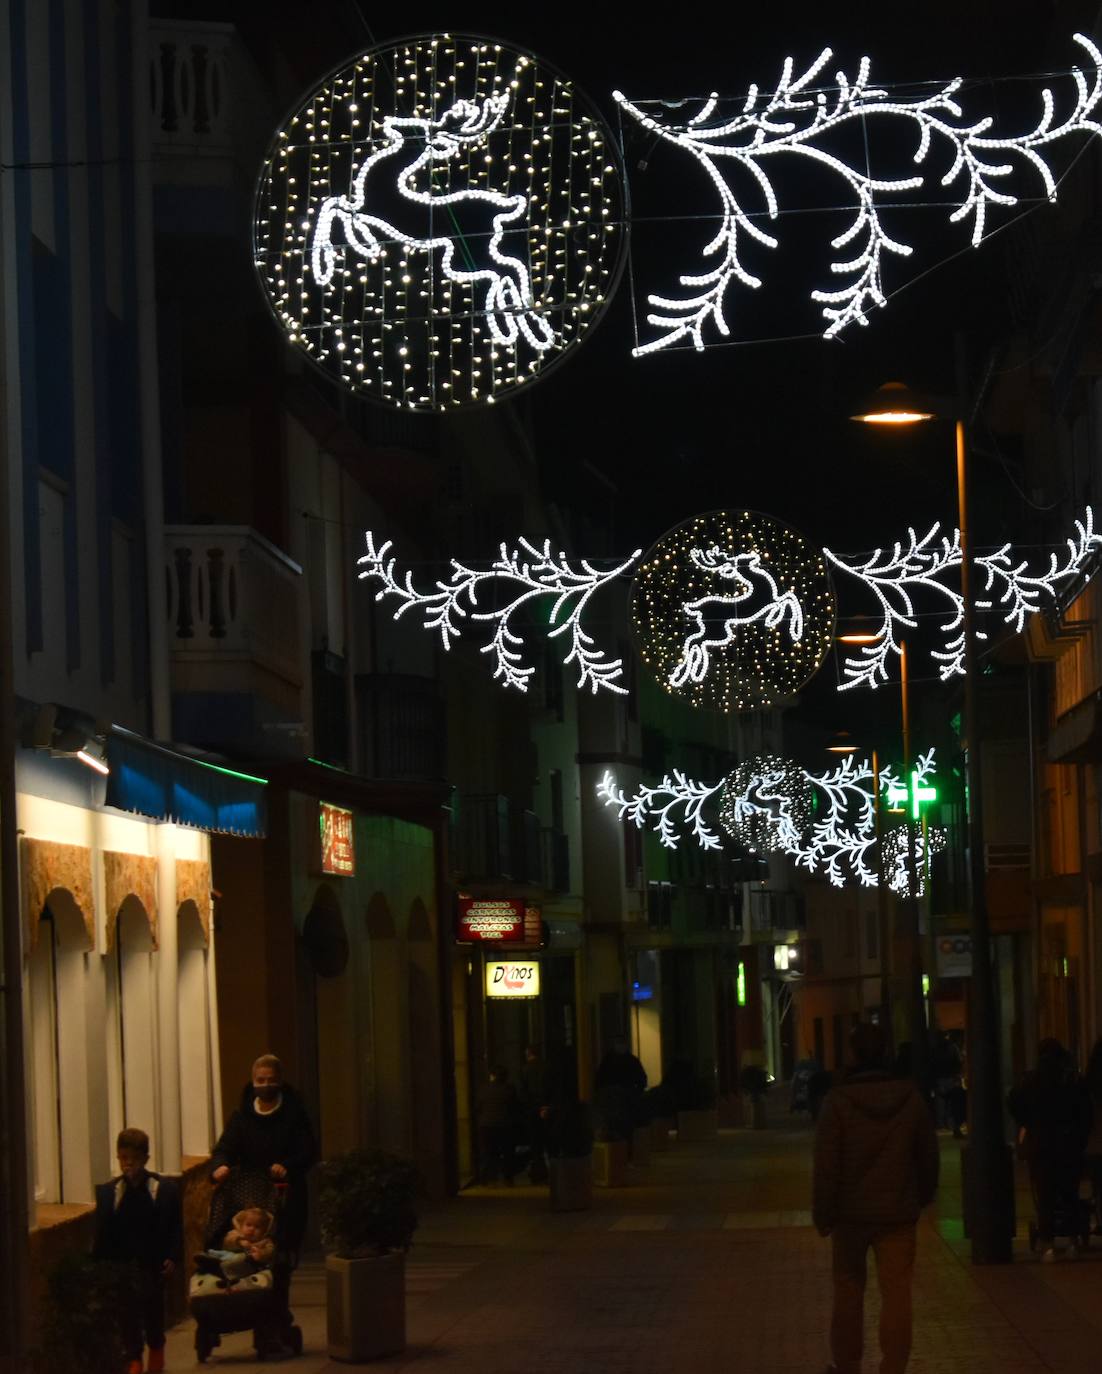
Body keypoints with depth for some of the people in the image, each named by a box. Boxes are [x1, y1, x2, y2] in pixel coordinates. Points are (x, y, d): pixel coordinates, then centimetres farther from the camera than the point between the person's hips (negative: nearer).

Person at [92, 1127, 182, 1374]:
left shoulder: (165, 1189, -2)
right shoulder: (108, 1192, 1)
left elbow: (175, 1227, 0)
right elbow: (102, 1232, 3)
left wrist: (172, 1256, -9)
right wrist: (98, 1263, -2)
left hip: (152, 1263, -1)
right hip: (121, 1263, 1)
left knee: (153, 1305, 4)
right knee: (128, 1309, 1)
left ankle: (156, 1345, 30)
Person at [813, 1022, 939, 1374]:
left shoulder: (838, 1100, -11)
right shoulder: (909, 1097, -3)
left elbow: (826, 1164, -11)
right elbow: (928, 1153, 7)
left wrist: (822, 1213, -3)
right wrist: (924, 1194, 21)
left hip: (852, 1212, -1)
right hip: (898, 1212, 1)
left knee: (848, 1291, 13)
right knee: (896, 1293, 1)